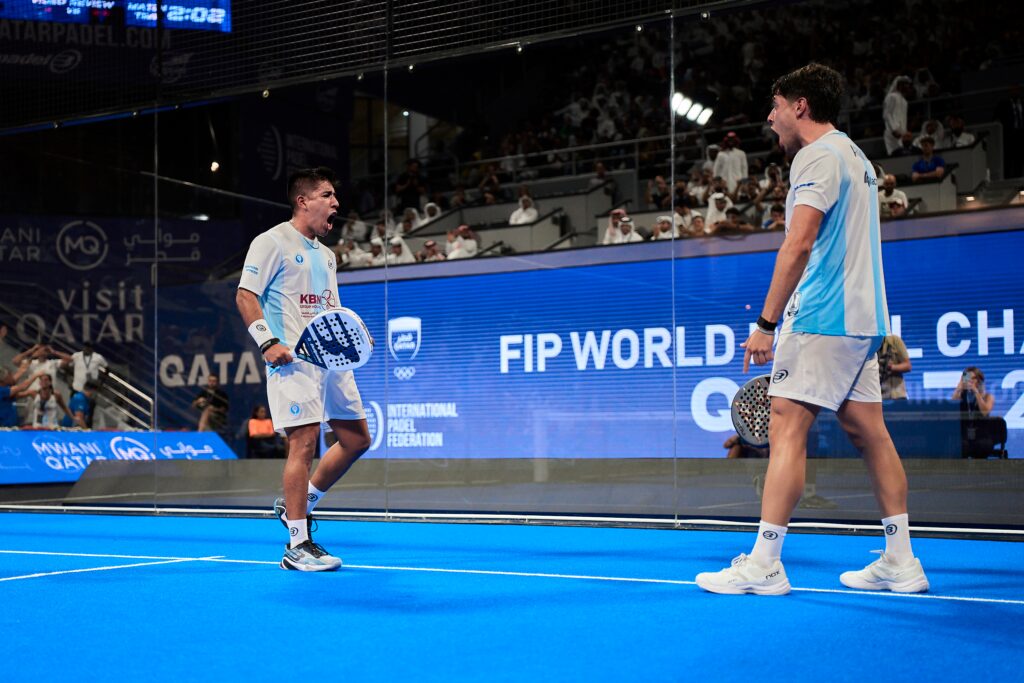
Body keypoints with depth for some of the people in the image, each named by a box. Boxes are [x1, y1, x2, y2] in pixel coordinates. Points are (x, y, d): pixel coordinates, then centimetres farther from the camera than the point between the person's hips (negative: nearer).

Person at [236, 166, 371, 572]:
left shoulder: (325, 254, 22)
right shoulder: (273, 242, -3)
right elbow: (245, 296, -9)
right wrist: (268, 342, -20)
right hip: (293, 358, -9)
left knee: (356, 439, 8)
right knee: (304, 442, -13)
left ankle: (296, 505, 24)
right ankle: (298, 546, -8)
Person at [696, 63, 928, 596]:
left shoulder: (818, 156, -9)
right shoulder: (855, 157, 21)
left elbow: (799, 243, -19)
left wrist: (766, 322, -21)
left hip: (821, 318, -10)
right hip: (862, 318, 10)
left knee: (786, 428, -11)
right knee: (868, 432, 10)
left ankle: (764, 564, -13)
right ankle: (900, 562, 12)